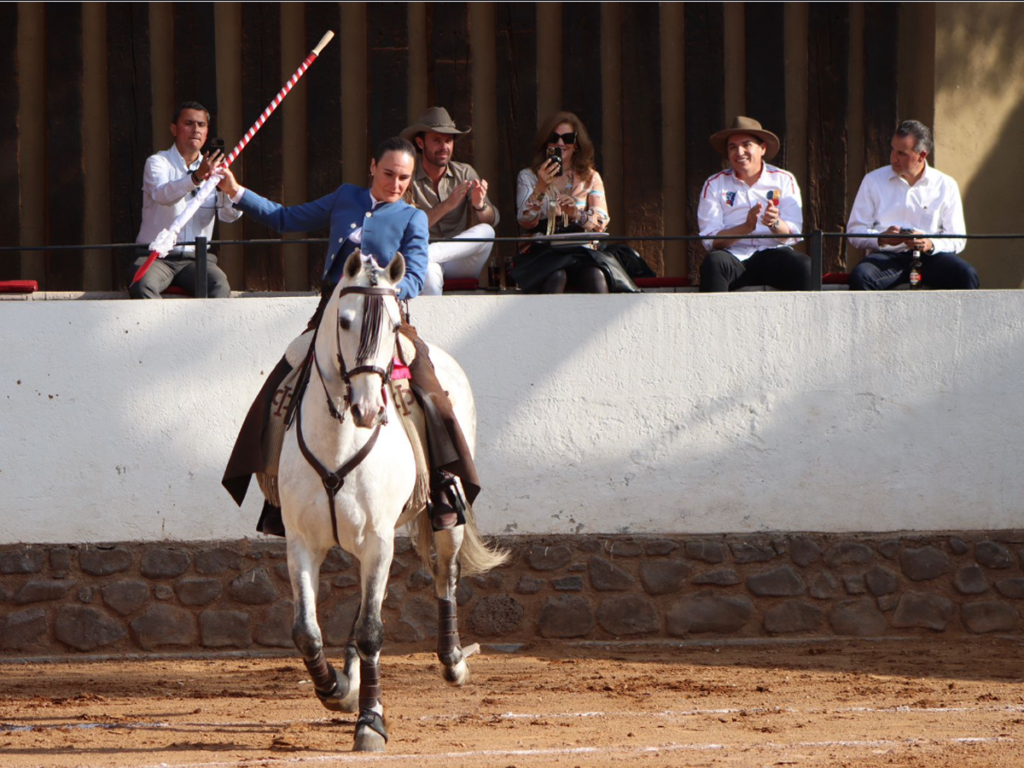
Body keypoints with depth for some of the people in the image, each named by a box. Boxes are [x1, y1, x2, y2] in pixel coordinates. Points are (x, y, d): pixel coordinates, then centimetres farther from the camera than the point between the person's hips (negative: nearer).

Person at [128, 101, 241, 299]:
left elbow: (231, 215, 0)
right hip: (155, 256, -3)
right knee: (143, 286, -35)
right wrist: (197, 177, -36)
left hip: (196, 259, 3)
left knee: (220, 287, -29)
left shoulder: (210, 168, 16)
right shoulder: (158, 162, 5)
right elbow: (162, 194, -20)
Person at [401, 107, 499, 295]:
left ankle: (429, 253, -37)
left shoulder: (465, 173, 11)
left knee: (486, 232, -28)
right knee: (429, 271, -41)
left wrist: (480, 206, -24)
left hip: (461, 262, 4)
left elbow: (492, 221, 0)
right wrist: (447, 205, -22)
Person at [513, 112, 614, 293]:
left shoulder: (590, 178, 18)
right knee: (556, 277, -37)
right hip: (542, 252, -1)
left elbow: (601, 222, 5)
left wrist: (577, 214, -17)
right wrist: (540, 188, -17)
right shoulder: (528, 177, 15)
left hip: (580, 252, 1)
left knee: (596, 277, -34)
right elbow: (525, 222, 0)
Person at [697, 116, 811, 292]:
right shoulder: (714, 185, 10)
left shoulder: (784, 180, 12)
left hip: (772, 255, 1)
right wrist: (746, 227, -19)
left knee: (803, 266, -31)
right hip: (733, 256, -1)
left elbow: (792, 235, 3)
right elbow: (710, 240, -2)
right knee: (713, 262, -35)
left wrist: (775, 224, -20)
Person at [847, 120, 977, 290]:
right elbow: (854, 232, 7)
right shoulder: (873, 181, 11)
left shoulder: (945, 185, 10)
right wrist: (881, 239, -15)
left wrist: (931, 244, -16)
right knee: (860, 276, -35)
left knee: (967, 276, -29)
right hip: (887, 256, -1)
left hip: (929, 258, 1)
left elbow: (957, 240, 6)